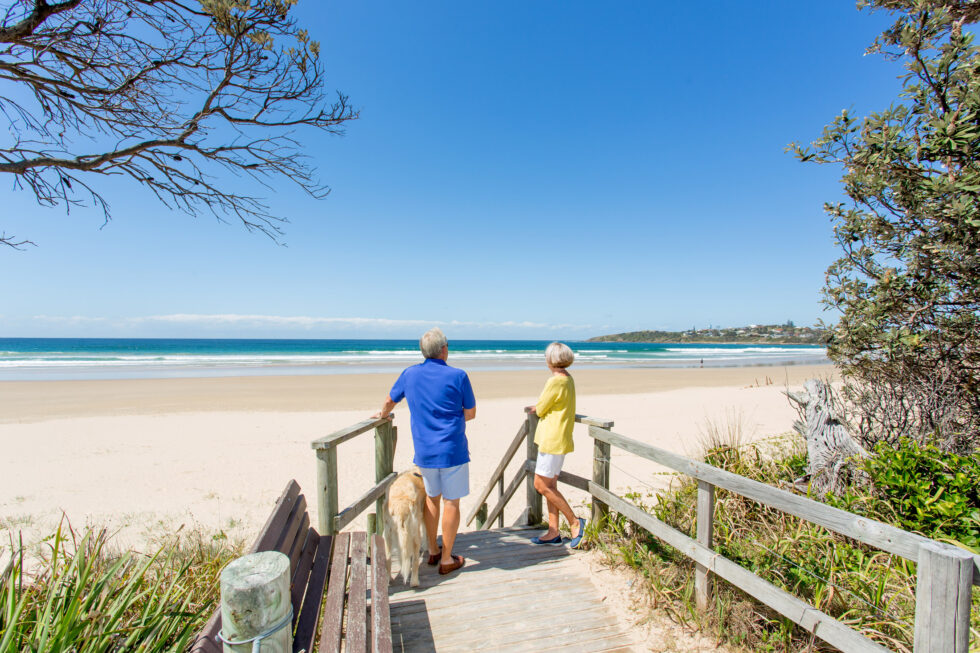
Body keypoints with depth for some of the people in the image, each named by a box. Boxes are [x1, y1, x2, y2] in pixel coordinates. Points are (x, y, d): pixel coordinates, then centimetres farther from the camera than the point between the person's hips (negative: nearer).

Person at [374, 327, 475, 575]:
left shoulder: (410, 374, 1)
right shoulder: (458, 376, -11)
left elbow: (390, 401, 16)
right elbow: (470, 413, -3)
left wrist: (383, 414, 37)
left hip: (424, 450, 5)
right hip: (452, 450, -4)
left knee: (432, 497, 21)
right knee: (451, 502, 8)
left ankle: (433, 551, 35)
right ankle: (447, 559, 19)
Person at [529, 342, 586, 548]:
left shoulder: (555, 381, -20)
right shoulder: (568, 379, 10)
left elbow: (540, 410, -12)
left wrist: (538, 408, 9)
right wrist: (540, 407, 9)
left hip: (553, 439, -10)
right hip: (555, 439, 10)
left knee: (541, 485, -2)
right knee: (550, 485, 13)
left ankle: (574, 522, 6)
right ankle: (553, 532, 21)